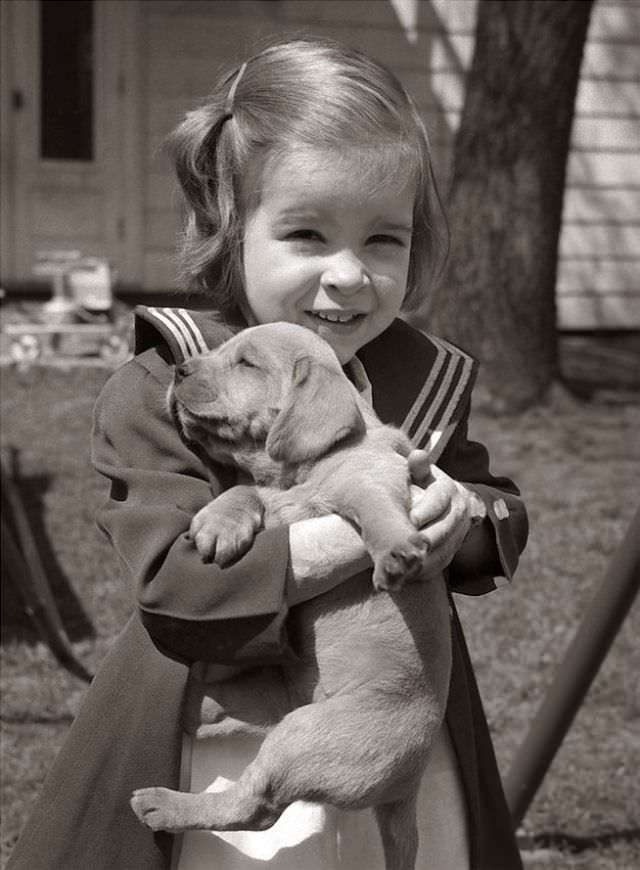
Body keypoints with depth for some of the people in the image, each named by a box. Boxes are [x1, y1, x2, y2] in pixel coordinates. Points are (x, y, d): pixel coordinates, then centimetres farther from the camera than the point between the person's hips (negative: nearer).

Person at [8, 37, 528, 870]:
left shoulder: (420, 379, 0)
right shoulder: (160, 394, -15)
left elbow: (505, 519, 8)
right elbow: (172, 584, -24)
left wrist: (461, 513, -16)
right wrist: (355, 536, -31)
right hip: (225, 769, -4)